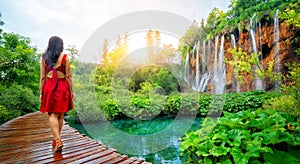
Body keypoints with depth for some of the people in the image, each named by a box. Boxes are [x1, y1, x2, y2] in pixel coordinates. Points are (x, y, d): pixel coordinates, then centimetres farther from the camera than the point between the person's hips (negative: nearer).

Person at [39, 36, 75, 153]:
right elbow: (68, 76, -4)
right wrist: (72, 91, 0)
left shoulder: (44, 58, 5)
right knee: (60, 115, 10)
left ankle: (57, 140, -9)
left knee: (52, 114, 3)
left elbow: (42, 77, 3)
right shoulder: (65, 57, -2)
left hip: (49, 87, 1)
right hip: (62, 87, -1)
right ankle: (55, 140, 22)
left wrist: (41, 93, 9)